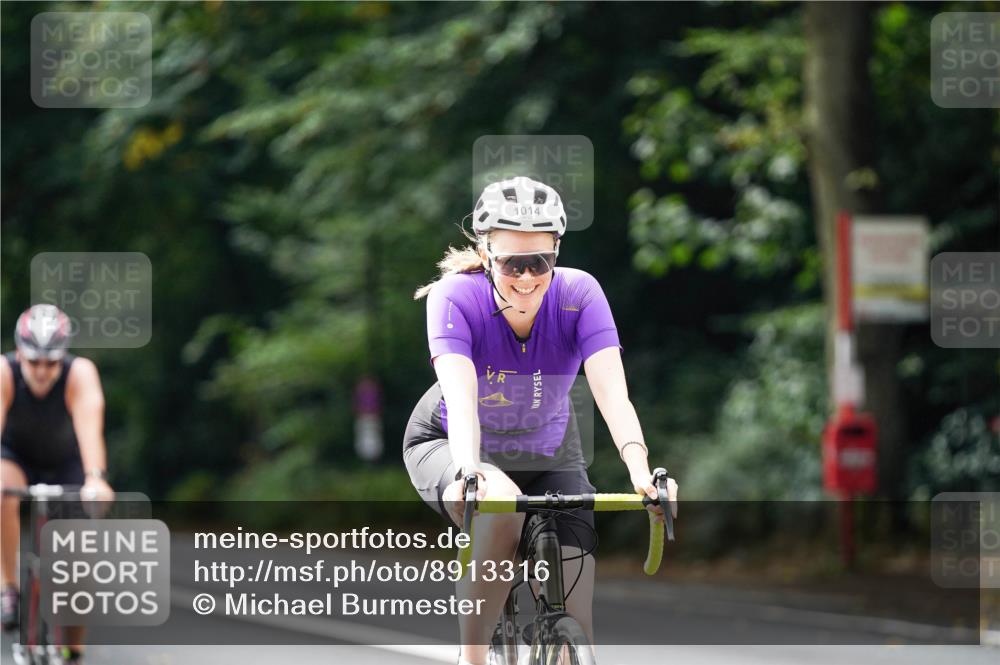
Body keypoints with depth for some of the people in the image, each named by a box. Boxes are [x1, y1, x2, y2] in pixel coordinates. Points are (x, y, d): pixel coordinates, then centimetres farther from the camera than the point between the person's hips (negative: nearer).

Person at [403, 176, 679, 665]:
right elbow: (460, 397, -41)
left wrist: (639, 469, -52)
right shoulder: (455, 296, -28)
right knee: (502, 506, -39)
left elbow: (612, 393, -35)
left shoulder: (579, 294, -24)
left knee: (574, 623, -13)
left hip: (548, 455, 2)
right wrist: (469, 470, -60)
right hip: (449, 446, -2)